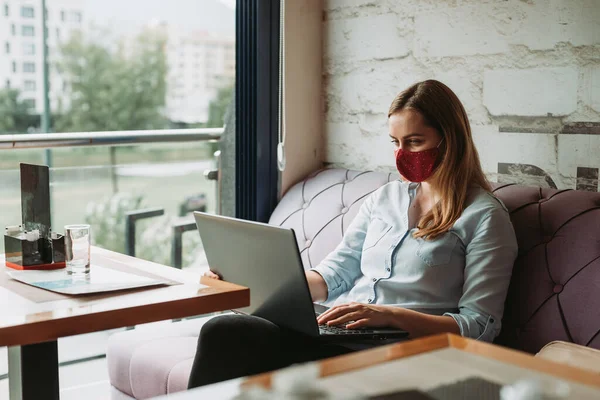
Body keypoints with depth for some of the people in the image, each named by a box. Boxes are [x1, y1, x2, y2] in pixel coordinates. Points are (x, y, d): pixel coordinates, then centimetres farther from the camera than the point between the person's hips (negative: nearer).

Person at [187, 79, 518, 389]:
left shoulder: (484, 216, 0)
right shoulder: (384, 198, 20)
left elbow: (481, 326, -7)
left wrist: (391, 315, -20)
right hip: (332, 334, 6)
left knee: (222, 335, -25)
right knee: (221, 330, -23)